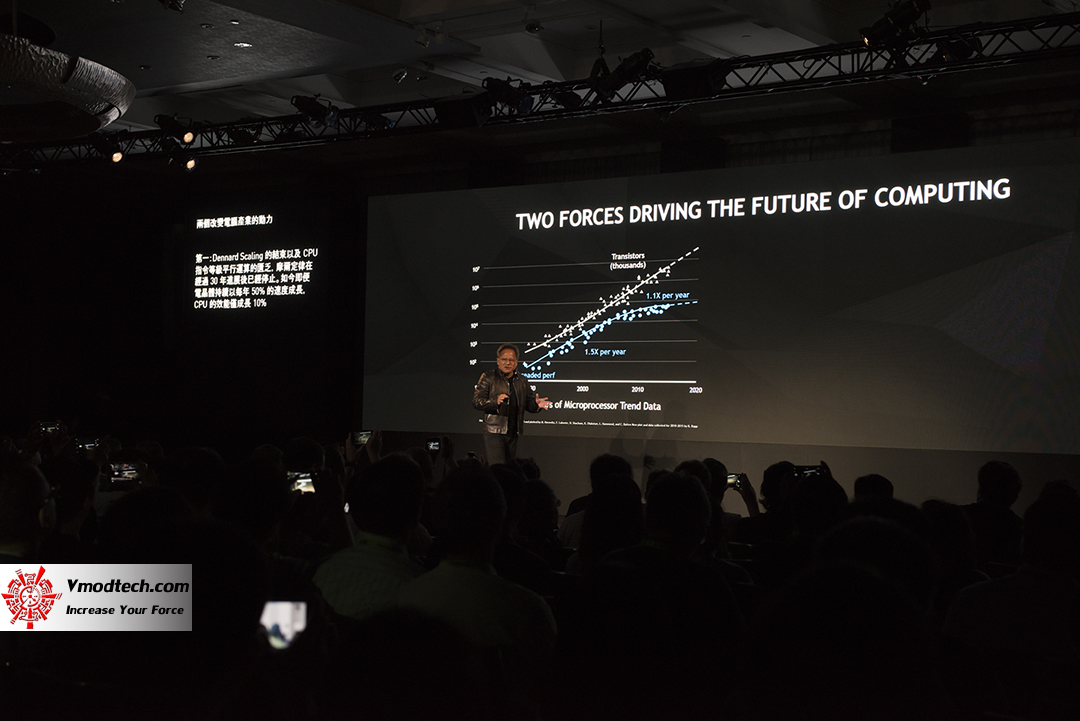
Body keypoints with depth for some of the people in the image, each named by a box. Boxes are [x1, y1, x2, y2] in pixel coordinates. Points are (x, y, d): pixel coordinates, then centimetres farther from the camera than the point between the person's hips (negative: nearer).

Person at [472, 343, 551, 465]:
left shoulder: (521, 380, 14)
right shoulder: (488, 377, 0)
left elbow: (527, 403, 19)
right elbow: (476, 402, -6)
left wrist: (536, 404, -4)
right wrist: (495, 401, -22)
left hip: (515, 433, 5)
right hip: (494, 432, -5)